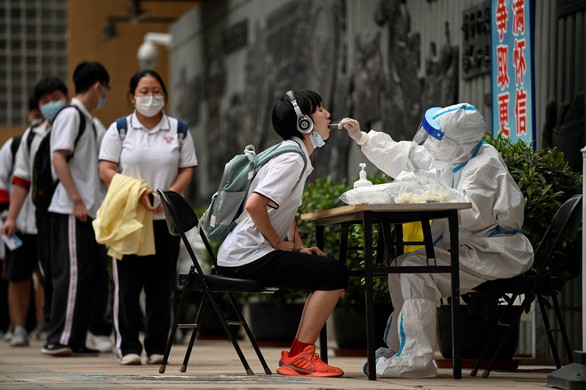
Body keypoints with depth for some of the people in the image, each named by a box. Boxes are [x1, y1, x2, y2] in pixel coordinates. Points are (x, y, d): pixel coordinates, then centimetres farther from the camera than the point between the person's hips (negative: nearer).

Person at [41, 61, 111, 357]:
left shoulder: (88, 120, 20)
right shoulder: (71, 115, -8)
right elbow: (58, 158, -17)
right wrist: (76, 200, -21)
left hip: (89, 210, 9)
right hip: (71, 210, -9)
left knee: (92, 274, 9)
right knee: (72, 273, -10)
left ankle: (75, 340, 13)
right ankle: (58, 340, -9)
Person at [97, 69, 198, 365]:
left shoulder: (179, 130, 10)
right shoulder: (119, 130, 5)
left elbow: (187, 170, 5)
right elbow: (106, 170, -3)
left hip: (165, 219, 1)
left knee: (161, 285, 2)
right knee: (128, 284, -1)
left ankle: (158, 347, 8)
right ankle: (128, 347, 4)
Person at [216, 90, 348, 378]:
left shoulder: (296, 155, 14)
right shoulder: (292, 159, -16)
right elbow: (254, 204, -29)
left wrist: (299, 247, 12)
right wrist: (280, 243, -15)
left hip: (244, 255, 10)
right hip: (248, 257, -10)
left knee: (329, 272, 12)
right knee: (334, 273, -14)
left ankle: (297, 355, 11)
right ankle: (299, 357, -11)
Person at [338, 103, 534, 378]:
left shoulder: (485, 164, -19)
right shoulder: (449, 158, 10)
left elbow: (474, 214, -28)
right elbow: (401, 157, 21)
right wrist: (362, 138, 19)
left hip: (495, 255, -10)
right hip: (471, 249, 10)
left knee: (416, 266, -22)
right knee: (401, 266, 11)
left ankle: (415, 359, -24)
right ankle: (399, 351, 15)